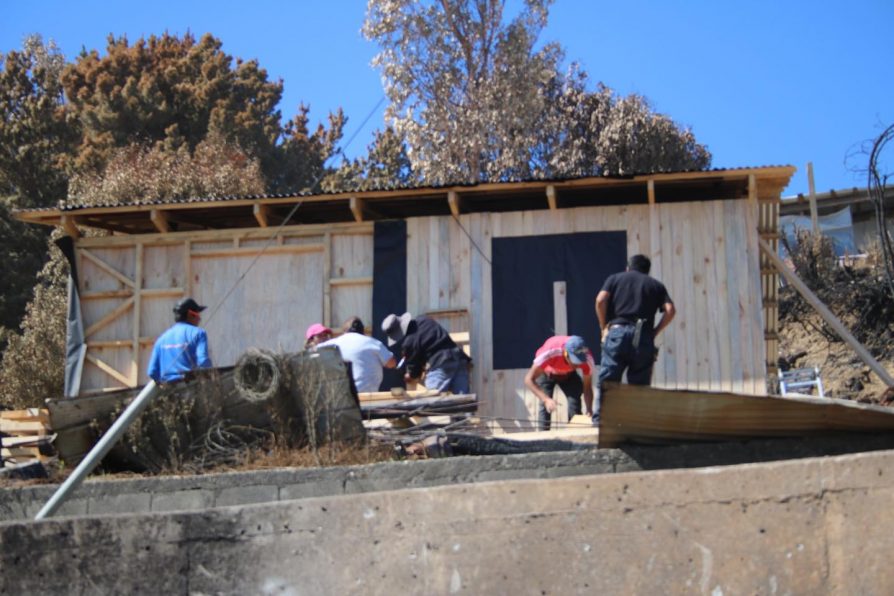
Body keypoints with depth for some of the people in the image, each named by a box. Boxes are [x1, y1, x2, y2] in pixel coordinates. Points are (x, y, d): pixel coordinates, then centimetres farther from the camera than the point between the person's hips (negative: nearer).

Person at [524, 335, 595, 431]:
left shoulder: (587, 358, -35)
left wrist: (589, 411, -39)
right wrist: (546, 399, -55)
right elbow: (529, 379, -42)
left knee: (575, 403, -16)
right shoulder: (550, 352, -44)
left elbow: (588, 387, -23)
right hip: (546, 372, -2)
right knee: (545, 405, -19)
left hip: (568, 374, 2)